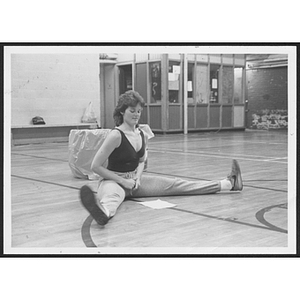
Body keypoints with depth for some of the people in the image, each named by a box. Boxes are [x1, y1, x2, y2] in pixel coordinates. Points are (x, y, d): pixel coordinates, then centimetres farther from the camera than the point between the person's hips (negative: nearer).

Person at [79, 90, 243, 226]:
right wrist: (122, 181, -18)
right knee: (112, 195, -44)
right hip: (114, 179, -6)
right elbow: (96, 166, -19)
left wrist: (138, 177, -2)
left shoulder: (142, 135, 2)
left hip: (134, 179, 6)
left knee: (175, 184, 0)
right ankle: (104, 212, -82)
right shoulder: (116, 135, -20)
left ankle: (228, 184, -3)